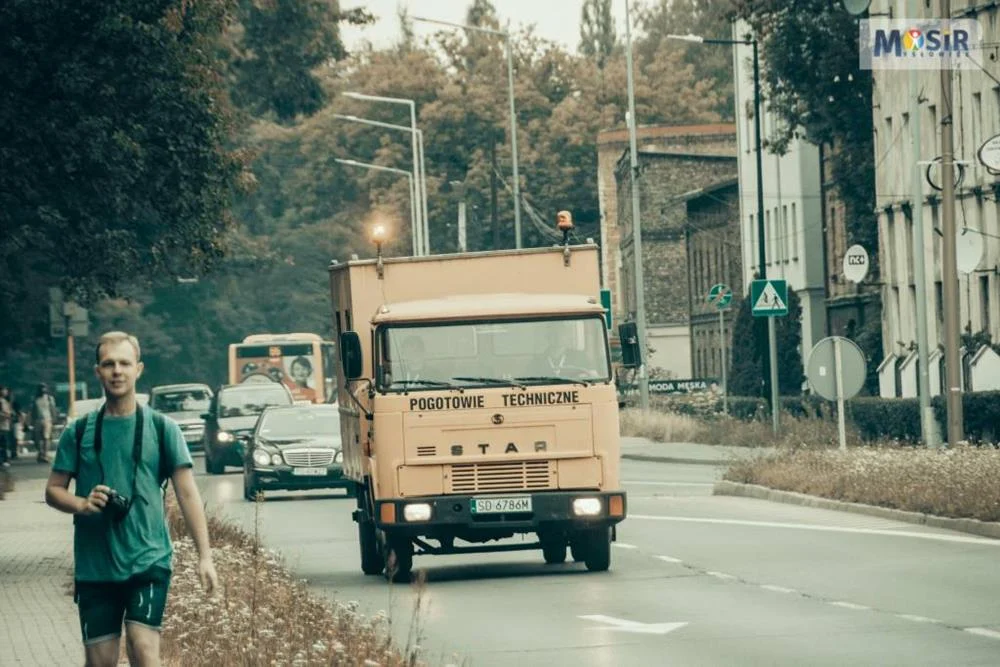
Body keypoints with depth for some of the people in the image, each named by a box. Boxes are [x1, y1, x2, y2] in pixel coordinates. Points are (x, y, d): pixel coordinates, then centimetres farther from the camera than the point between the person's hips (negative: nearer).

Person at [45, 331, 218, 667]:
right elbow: (53, 490, 10)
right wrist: (82, 504, -14)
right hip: (94, 566, 2)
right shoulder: (79, 432, 6)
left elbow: (187, 493, -2)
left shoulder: (162, 428, 1)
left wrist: (204, 557, -10)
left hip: (148, 560, -2)